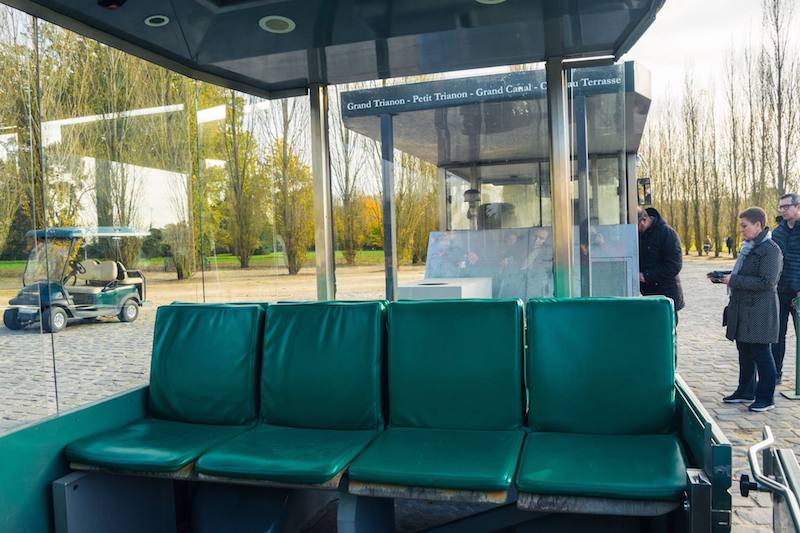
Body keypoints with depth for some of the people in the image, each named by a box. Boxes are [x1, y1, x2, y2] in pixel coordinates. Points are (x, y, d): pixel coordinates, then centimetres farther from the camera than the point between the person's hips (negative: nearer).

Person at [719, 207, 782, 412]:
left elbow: (766, 282, -22)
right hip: (743, 310, 9)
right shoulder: (749, 247, 12)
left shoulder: (770, 250, -15)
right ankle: (746, 391, 28)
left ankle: (766, 397, 14)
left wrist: (734, 280, -20)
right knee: (744, 351, 16)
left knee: (760, 353, 1)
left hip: (760, 312, -9)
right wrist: (725, 276, 5)